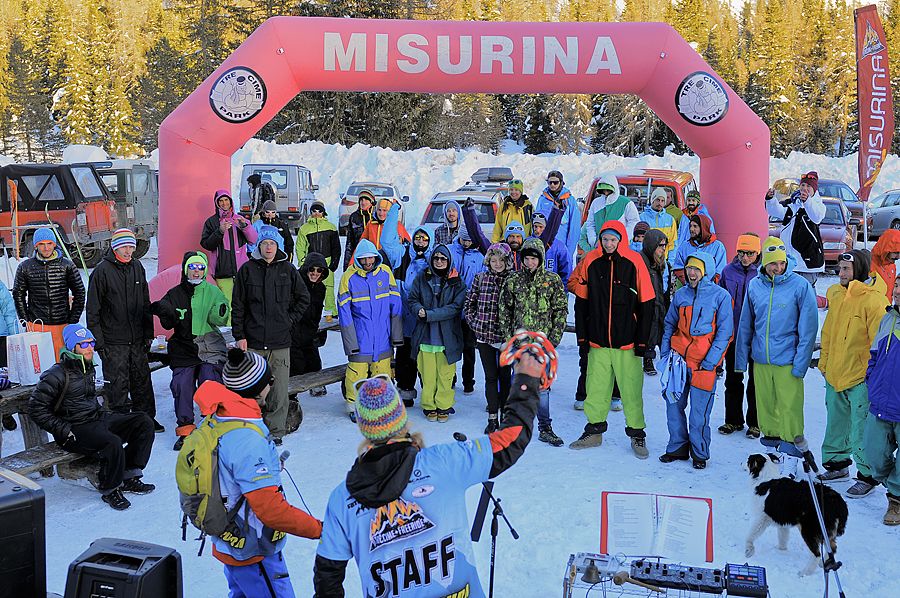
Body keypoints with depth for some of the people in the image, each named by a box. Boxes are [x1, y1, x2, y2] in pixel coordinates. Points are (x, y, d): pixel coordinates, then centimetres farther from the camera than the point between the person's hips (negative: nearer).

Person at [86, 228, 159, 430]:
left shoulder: (137, 268, 8)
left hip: (137, 338, 5)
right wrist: (98, 340, -12)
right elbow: (93, 309, -8)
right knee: (117, 383, 0)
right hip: (113, 342, -5)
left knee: (142, 380, 12)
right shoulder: (102, 271, -9)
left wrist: (148, 333, 13)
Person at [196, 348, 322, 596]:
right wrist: (318, 529, -24)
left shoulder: (213, 418, -3)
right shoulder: (248, 439, -31)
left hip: (228, 544, 9)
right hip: (254, 554, -9)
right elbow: (270, 509, -32)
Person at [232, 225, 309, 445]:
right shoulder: (247, 270, 3)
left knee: (279, 391, 2)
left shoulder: (287, 270, 6)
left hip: (280, 343, 1)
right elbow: (237, 306, 5)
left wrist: (290, 319, 6)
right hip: (252, 343, -1)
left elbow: (304, 298, 17)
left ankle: (275, 430, 13)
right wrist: (239, 335, 0)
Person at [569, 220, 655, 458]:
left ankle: (637, 434, 14)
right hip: (597, 340, 2)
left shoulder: (634, 262, -5)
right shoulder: (590, 261, 2)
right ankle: (594, 431, 21)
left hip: (626, 341, -2)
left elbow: (646, 303, -3)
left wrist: (642, 340, -5)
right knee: (596, 387, 8)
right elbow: (581, 302, 8)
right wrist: (582, 336, 4)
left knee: (631, 389, 2)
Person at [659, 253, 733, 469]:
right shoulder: (681, 294, 9)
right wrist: (664, 352, 6)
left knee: (699, 411, 1)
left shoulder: (720, 296, -4)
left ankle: (699, 453, 17)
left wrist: (710, 361, -11)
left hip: (704, 361, -4)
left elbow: (724, 332, -5)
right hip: (678, 357, 4)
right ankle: (677, 447, 22)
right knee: (673, 403, 7)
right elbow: (670, 325, 17)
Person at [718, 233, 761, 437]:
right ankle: (733, 420, 25)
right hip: (733, 334, 3)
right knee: (732, 379, 13)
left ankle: (755, 422, 20)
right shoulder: (728, 271, 1)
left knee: (756, 380, 8)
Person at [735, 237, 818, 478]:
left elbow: (808, 327, -8)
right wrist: (741, 358, 10)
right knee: (765, 405, 12)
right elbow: (746, 325, 11)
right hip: (760, 359, 4)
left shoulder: (800, 285, -8)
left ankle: (790, 456, 6)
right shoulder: (754, 285, 3)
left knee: (790, 408, -4)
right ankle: (771, 442, 28)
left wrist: (800, 363, -12)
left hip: (787, 361, -4)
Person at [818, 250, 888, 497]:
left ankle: (868, 475, 13)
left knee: (862, 429, 0)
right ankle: (837, 465, 34)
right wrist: (824, 363, 15)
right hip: (834, 375, 7)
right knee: (836, 424, 19)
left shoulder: (873, 300, -16)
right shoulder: (835, 294, 7)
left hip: (860, 377, -7)